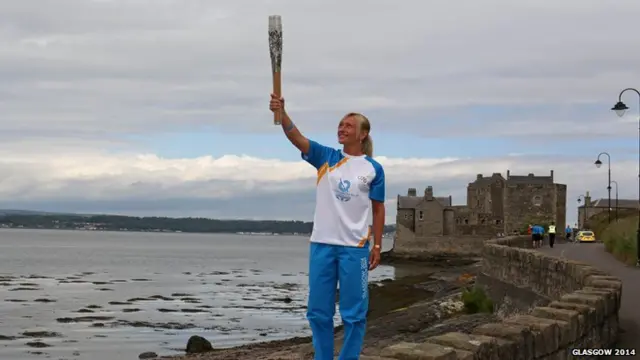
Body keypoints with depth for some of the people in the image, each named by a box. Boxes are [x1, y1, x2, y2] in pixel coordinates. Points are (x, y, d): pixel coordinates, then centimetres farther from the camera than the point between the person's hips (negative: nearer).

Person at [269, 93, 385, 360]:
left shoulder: (373, 169, 1)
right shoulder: (326, 157, 5)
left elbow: (378, 210, 6)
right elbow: (296, 138, -10)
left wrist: (377, 246, 1)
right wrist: (281, 112, -27)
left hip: (355, 247, -2)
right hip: (322, 244, 2)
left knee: (353, 312, 3)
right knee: (318, 310, 8)